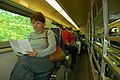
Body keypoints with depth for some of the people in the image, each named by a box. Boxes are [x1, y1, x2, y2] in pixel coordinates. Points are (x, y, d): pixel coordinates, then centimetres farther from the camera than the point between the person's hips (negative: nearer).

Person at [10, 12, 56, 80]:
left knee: (23, 59, -31)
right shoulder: (31, 35, 21)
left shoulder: (49, 33, 5)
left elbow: (52, 48, -10)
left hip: (45, 60, -3)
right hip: (31, 59, 4)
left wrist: (38, 53, -25)